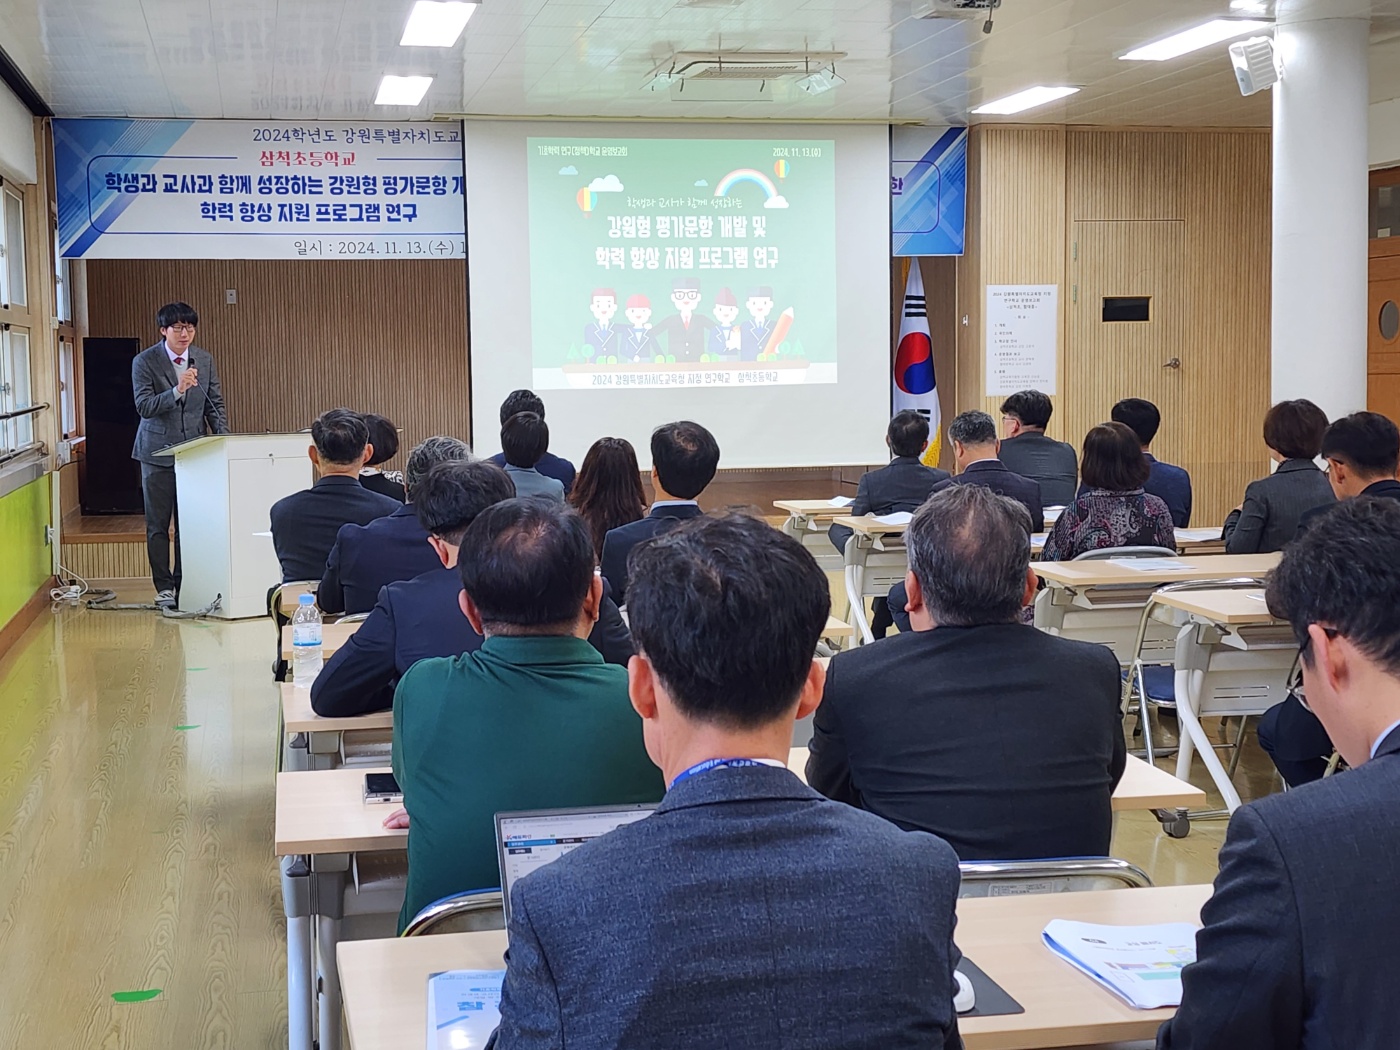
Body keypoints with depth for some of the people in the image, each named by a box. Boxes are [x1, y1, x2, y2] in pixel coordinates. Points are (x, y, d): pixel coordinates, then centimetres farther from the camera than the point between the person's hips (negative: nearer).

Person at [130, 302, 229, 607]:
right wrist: (176, 390, -29)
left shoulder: (204, 359, 5)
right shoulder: (144, 361, -6)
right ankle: (164, 588, 10)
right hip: (158, 452, -3)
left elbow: (215, 404, 11)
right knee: (158, 524, 3)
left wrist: (224, 438, -3)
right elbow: (144, 407, -15)